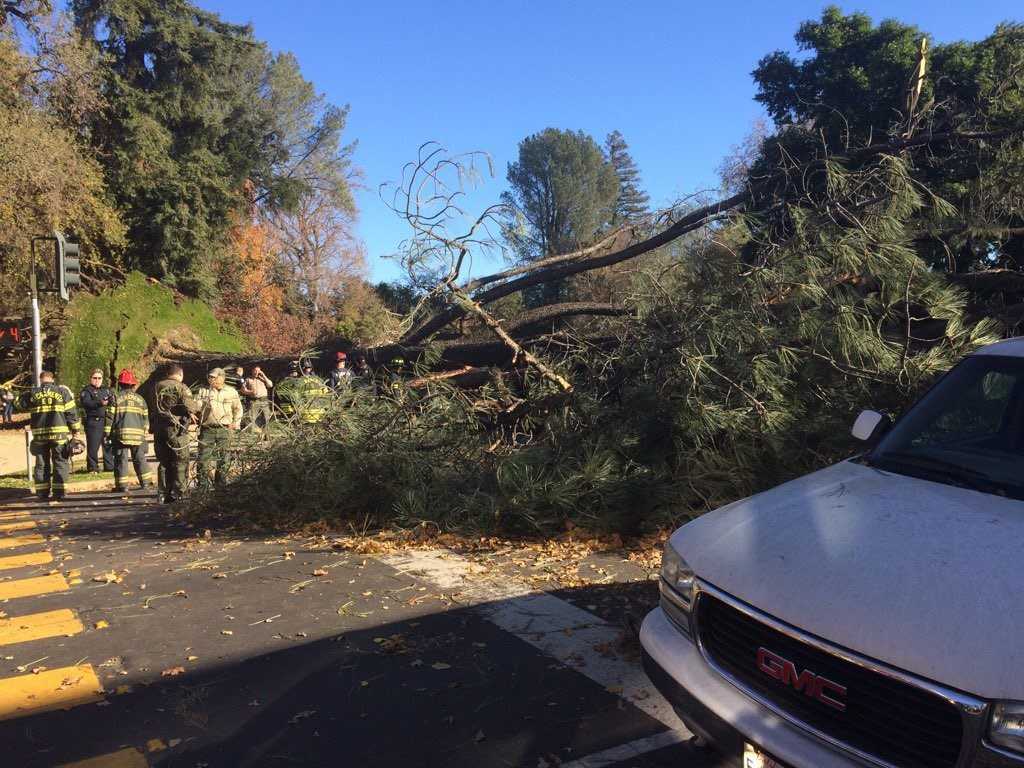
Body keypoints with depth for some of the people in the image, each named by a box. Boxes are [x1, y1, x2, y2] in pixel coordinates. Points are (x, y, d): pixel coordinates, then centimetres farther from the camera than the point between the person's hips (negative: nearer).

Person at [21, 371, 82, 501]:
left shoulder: (32, 393, 3)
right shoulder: (62, 391, -1)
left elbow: (23, 405, 19)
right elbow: (71, 412, -2)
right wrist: (76, 431, 3)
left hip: (39, 435, 2)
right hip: (59, 433, -2)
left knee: (41, 464, 12)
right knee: (60, 463, 5)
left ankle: (42, 493, 15)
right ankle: (58, 492, 0)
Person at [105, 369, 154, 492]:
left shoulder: (116, 397, 0)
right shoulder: (140, 398, 11)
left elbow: (110, 416, -3)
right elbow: (145, 418, 14)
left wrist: (107, 433, 2)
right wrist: (145, 431, 23)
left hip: (121, 433, -3)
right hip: (138, 433, 3)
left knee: (121, 459, 0)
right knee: (140, 458, 12)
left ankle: (121, 484, -2)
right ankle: (145, 482, 13)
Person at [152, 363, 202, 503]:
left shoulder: (157, 387, 11)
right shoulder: (180, 387, -8)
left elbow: (154, 408, 17)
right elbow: (189, 406, -20)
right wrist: (198, 405, 3)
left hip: (159, 429, 6)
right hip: (176, 429, -6)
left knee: (164, 462, 14)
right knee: (180, 462, 1)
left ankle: (165, 493, 17)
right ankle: (177, 494, -2)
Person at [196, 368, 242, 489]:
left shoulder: (231, 392, 8)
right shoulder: (203, 391, 8)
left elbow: (238, 409, 15)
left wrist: (235, 423, 6)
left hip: (225, 430, 0)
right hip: (207, 429, 0)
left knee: (224, 458, 5)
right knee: (204, 456, -4)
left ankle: (221, 484, 16)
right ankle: (203, 485, 2)